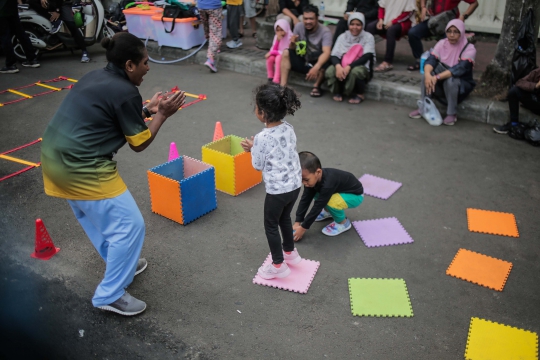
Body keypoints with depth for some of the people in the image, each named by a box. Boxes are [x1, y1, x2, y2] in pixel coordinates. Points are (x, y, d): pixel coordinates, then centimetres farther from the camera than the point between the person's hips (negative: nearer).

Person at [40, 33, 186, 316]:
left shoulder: (96, 78, 11)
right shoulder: (126, 93, -14)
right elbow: (139, 143, -7)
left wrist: (146, 110, 17)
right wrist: (162, 115, 1)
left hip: (55, 157, 10)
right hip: (83, 168, -10)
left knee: (94, 217, 27)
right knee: (129, 226, 1)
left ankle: (119, 264, 46)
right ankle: (110, 295, 12)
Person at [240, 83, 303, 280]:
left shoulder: (263, 138, -22)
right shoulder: (289, 128, -1)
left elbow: (258, 165, -10)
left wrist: (252, 148, 6)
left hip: (277, 189, -7)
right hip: (295, 184, 7)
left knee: (271, 225, 13)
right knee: (285, 218, 28)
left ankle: (278, 265, 24)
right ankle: (290, 252, 45)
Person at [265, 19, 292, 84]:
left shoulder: (290, 38, -18)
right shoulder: (276, 37, 2)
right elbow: (273, 49, -3)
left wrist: (273, 52, -20)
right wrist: (277, 40, -20)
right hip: (277, 55, 6)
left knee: (279, 58, -36)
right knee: (270, 58, -26)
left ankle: (276, 80, -37)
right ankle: (270, 78, -13)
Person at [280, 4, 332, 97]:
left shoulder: (325, 32, -19)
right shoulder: (299, 26, -6)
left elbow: (326, 52, -35)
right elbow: (292, 49, 0)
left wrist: (316, 67, -53)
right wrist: (292, 43, -26)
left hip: (317, 63, -4)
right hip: (303, 61, 4)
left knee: (325, 63, -36)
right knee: (286, 52, -17)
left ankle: (316, 86, -10)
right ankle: (283, 86, -22)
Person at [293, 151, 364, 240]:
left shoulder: (328, 184, -38)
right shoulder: (313, 178, -17)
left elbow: (318, 206, -32)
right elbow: (305, 200, -12)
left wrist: (303, 228, -25)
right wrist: (297, 222, -14)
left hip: (355, 195, -8)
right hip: (339, 191, 8)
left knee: (331, 202, -34)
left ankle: (343, 223, -5)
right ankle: (328, 212, 16)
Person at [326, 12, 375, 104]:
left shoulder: (368, 37, -3)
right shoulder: (343, 36, 5)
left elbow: (366, 56, -16)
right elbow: (334, 55, -5)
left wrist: (349, 67, -31)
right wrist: (338, 66, -30)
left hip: (362, 67, -2)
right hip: (343, 66, 2)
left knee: (355, 71, -39)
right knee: (330, 71, -30)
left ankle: (359, 94, -9)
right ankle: (338, 92, 0)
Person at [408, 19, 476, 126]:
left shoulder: (469, 48, -17)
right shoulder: (442, 43, -5)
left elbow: (460, 68, -32)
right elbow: (430, 60, -17)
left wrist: (437, 77, -44)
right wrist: (428, 74, -41)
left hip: (461, 84, -4)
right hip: (441, 84, 4)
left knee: (450, 80, -36)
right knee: (426, 76, -24)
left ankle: (452, 114, -18)